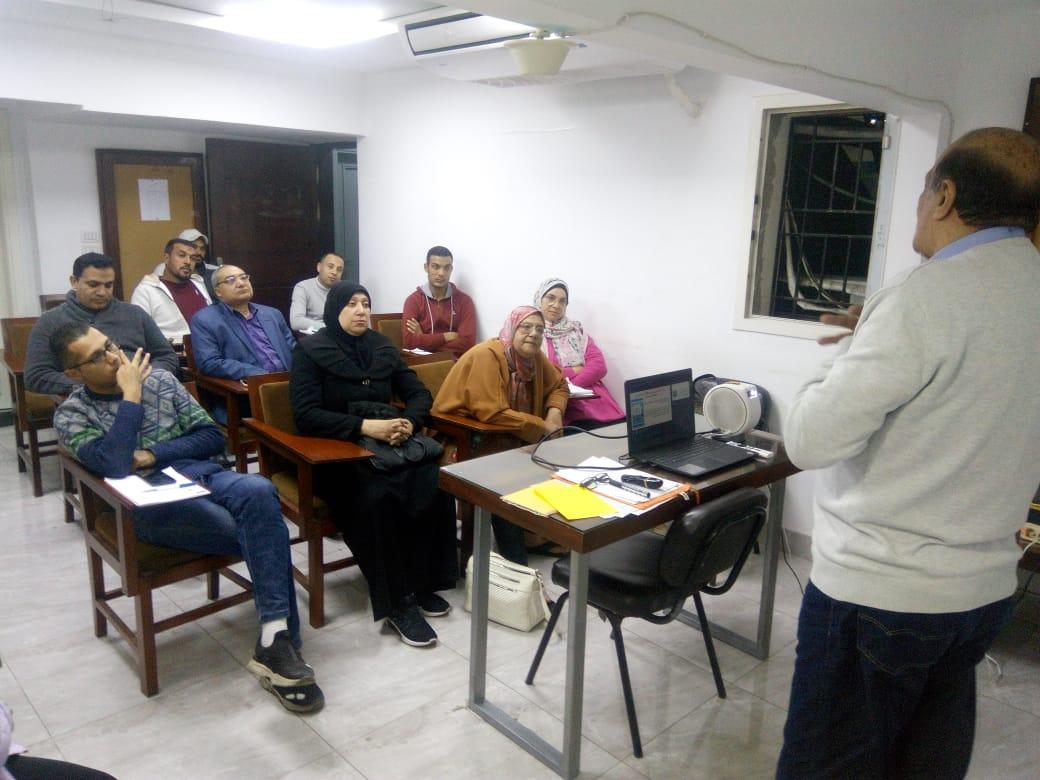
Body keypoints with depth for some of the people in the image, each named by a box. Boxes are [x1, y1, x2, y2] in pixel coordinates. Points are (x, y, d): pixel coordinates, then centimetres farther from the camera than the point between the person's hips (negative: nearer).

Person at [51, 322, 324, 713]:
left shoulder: (160, 378, 13)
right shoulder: (72, 414, 4)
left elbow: (213, 436, 10)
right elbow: (116, 466, -16)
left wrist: (153, 455, -4)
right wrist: (131, 394, -10)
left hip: (204, 475, 3)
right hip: (152, 505, -3)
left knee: (257, 490, -34)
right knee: (267, 533, -27)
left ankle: (276, 641, -32)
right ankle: (278, 639, -12)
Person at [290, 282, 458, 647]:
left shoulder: (382, 346, 13)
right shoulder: (310, 351, -1)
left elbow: (419, 392, 12)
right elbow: (305, 415, -12)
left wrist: (409, 421, -11)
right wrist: (364, 426, -24)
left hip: (387, 443, 5)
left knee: (435, 485, -23)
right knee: (378, 497, -34)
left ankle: (422, 584, -8)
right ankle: (397, 603, -21)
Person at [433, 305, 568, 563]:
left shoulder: (535, 357, 2)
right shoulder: (487, 355, -22)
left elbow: (558, 385, 16)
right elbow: (492, 413, -30)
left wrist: (554, 412, -7)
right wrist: (543, 427, -24)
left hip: (505, 437, 8)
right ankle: (515, 559, -15)